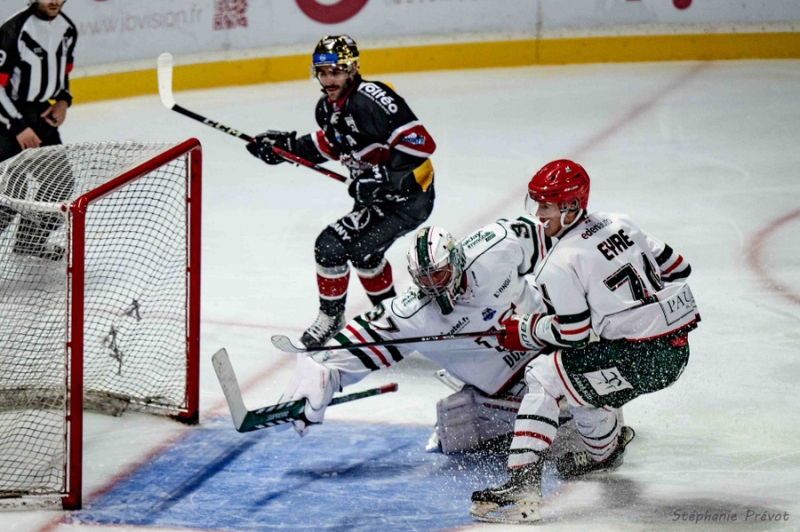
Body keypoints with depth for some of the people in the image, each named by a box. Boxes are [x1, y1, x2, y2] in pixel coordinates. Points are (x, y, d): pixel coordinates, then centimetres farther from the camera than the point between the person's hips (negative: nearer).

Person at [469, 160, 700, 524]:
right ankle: (605, 451, 52)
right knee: (576, 377, 28)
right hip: (678, 350, 9)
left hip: (640, 358, -9)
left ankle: (522, 484, -16)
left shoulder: (561, 265, -11)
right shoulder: (620, 224, 11)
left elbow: (572, 335, -10)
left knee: (543, 377, -5)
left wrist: (521, 331, 6)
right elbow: (675, 268, 15)